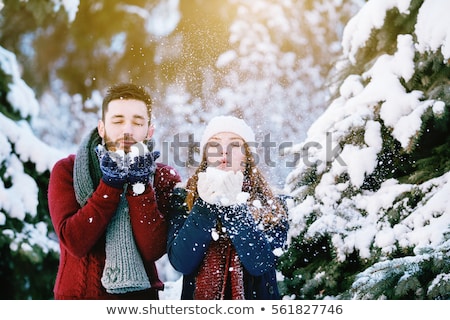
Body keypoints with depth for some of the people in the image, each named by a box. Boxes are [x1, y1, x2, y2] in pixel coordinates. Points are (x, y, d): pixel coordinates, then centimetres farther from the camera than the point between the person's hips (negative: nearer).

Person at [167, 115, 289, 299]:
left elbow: (260, 264, -13)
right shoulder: (183, 199, 1)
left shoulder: (272, 207, -1)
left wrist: (234, 207, -19)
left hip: (255, 297, 0)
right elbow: (181, 263, -10)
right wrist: (205, 207, -18)